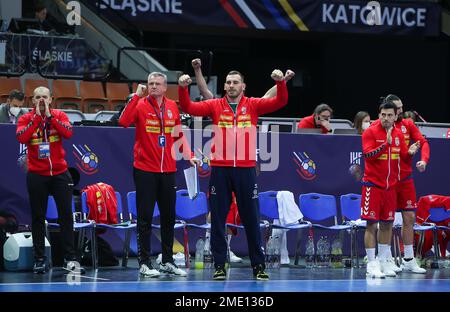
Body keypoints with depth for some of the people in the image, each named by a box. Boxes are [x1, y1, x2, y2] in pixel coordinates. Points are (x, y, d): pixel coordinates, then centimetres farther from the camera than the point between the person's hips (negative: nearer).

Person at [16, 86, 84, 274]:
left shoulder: (59, 116, 1)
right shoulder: (26, 119, 0)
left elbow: (68, 133, -18)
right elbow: (21, 138, -19)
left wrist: (49, 116, -17)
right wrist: (36, 117, -18)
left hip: (60, 174, 1)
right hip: (36, 176, 0)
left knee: (66, 215, 1)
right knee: (38, 218, 4)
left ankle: (70, 259, 6)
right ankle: (39, 259, 12)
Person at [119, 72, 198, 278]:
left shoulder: (172, 107, 8)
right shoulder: (141, 105, -5)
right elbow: (123, 122, -23)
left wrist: (189, 156, 6)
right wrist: (137, 96, -21)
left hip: (168, 171, 4)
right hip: (145, 170, -4)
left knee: (169, 217, 10)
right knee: (145, 217, -1)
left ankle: (167, 261, 21)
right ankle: (144, 263, 4)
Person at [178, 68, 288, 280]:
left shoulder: (253, 105, 5)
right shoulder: (215, 106, 6)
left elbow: (280, 102, -5)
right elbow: (189, 108, -4)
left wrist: (280, 83, -21)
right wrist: (183, 88, -20)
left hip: (246, 169, 0)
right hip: (220, 169, 0)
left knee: (251, 219, 6)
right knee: (218, 218, 3)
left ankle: (258, 266, 13)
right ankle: (219, 265, 10)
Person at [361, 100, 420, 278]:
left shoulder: (398, 134, 8)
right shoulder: (370, 132, -8)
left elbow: (402, 156, 14)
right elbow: (368, 155, -18)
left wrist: (410, 152, -8)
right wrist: (386, 144, -27)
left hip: (390, 186, 5)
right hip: (372, 185, -5)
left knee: (387, 224, 8)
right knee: (371, 224, -6)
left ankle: (383, 263, 16)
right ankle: (372, 264, -2)